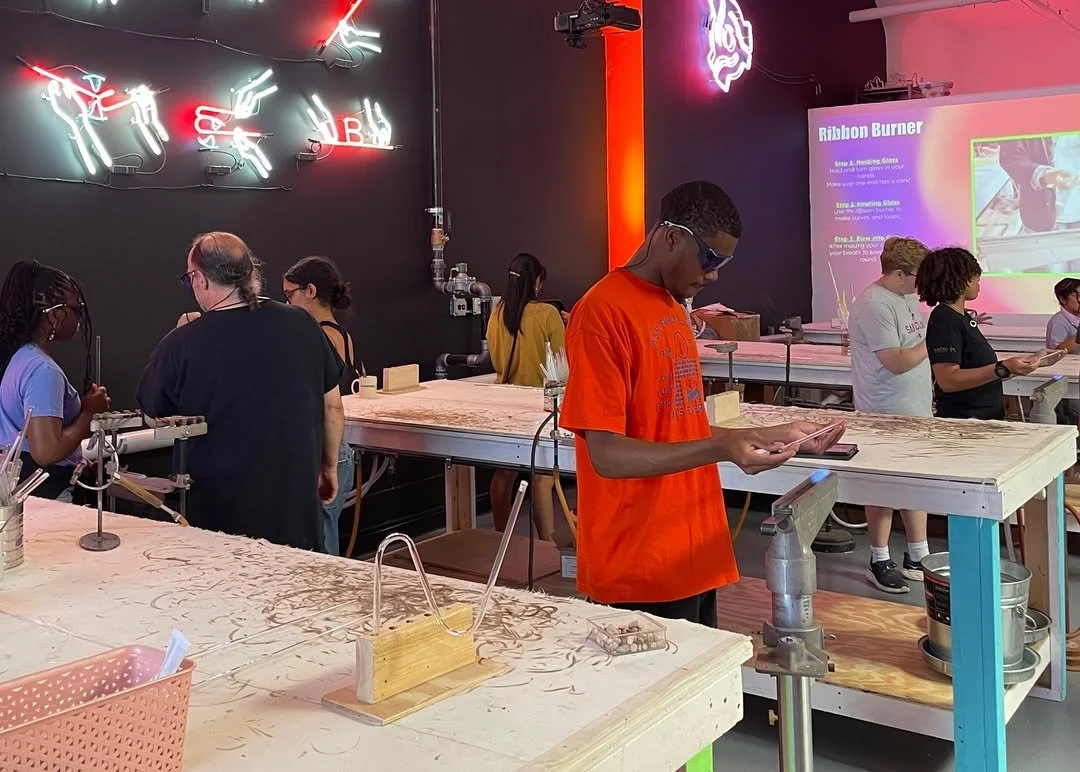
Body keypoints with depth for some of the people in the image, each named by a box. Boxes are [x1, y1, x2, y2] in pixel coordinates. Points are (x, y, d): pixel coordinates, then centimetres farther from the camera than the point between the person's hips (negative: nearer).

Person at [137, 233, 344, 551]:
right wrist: (329, 467, 19)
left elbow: (153, 411, 3)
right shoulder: (301, 325, -5)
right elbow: (332, 408, 4)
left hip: (220, 513, -2)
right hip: (298, 507, 2)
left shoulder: (180, 344, -14)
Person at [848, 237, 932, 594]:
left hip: (916, 410, 9)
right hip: (886, 416, -9)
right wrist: (933, 342, -13)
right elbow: (896, 362, -23)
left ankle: (917, 557, 26)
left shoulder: (907, 298, 11)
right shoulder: (874, 305, -20)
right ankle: (879, 561, 16)